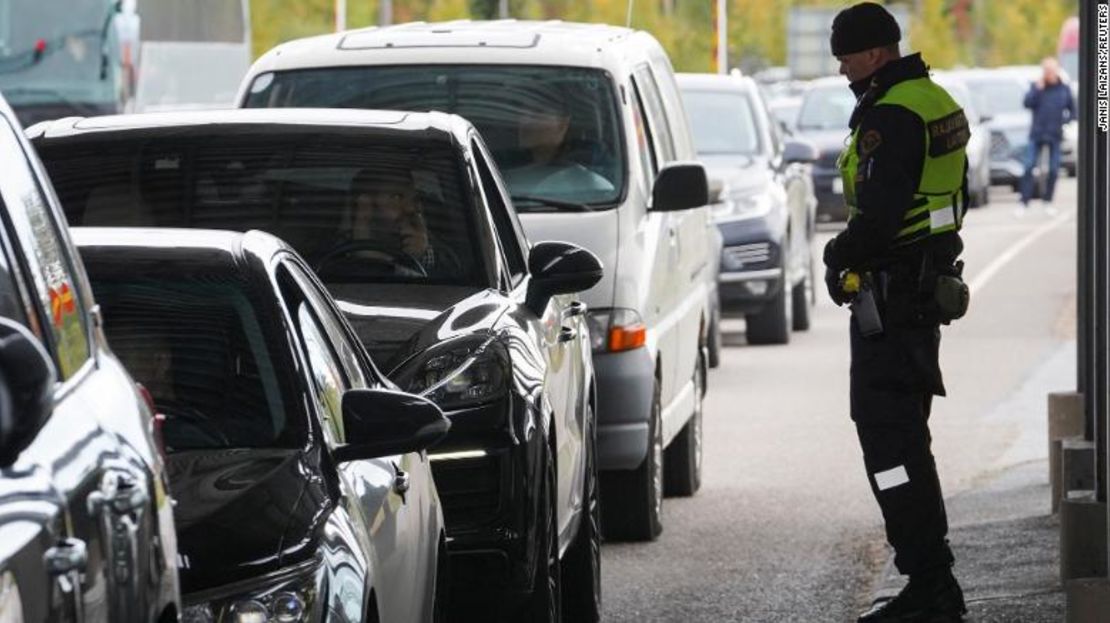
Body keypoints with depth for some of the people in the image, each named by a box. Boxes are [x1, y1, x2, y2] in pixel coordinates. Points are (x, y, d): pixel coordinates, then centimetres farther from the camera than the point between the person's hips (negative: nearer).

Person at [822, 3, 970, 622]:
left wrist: (840, 254, -6)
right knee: (906, 435, 17)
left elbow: (879, 213, -25)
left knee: (889, 437, -8)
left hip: (891, 290, -11)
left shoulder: (890, 117, -19)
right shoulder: (938, 103, 14)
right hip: (928, 285, 11)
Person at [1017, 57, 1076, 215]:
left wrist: (1066, 119, -9)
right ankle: (1024, 202, -7)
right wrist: (1038, 88, -18)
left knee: (1053, 170, 1)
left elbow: (1073, 112, 9)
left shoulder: (1064, 89, 5)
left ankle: (1048, 202, 15)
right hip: (1036, 134, -1)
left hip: (1055, 136, 1)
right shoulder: (1036, 86, 4)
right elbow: (1028, 103, -11)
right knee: (1028, 167, -9)